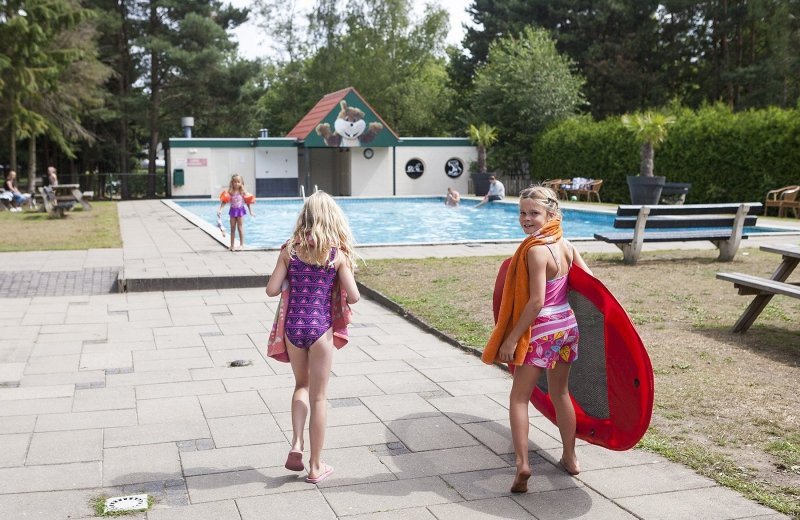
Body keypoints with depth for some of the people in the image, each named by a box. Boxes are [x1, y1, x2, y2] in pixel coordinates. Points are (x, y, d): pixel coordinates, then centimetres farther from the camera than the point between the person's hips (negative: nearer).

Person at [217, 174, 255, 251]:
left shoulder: (243, 192, -6)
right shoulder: (230, 192, -5)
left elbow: (247, 202, 0)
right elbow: (224, 201, -8)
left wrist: (251, 211, 1)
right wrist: (220, 209, -19)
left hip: (240, 210, -2)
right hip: (233, 211, 2)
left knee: (240, 228, 0)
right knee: (232, 228, 8)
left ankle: (241, 245, 6)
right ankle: (232, 245, 13)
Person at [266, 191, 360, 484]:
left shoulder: (290, 250, -1)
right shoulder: (338, 254, -6)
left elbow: (271, 290, -3)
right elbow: (353, 297, -6)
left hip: (293, 326, 2)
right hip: (321, 328, -2)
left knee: (301, 384, 25)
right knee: (318, 397, 9)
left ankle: (296, 445, 9)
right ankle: (316, 466, 18)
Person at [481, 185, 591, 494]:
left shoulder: (535, 250, -21)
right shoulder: (565, 245, 2)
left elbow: (536, 301, -23)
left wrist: (512, 338, -17)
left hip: (542, 331, -8)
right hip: (568, 327, 8)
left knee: (519, 397, 1)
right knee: (560, 393, 21)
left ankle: (522, 463, -10)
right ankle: (570, 458, 31)